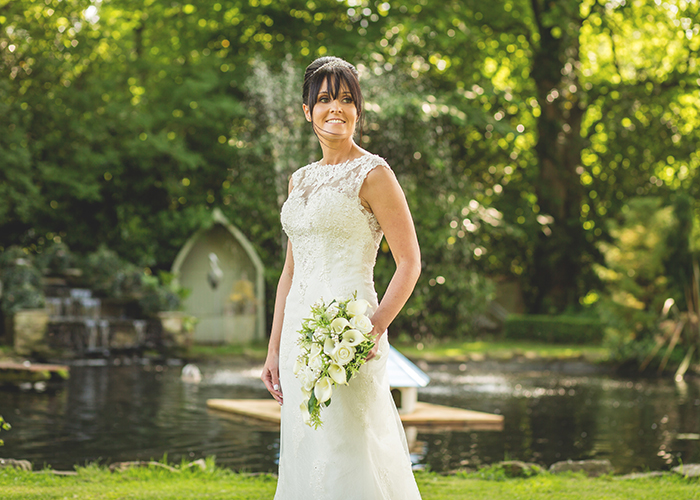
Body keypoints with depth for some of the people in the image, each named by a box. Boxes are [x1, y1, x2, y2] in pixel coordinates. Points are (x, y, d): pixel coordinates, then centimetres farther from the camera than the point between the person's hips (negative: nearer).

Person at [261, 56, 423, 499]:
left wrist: (374, 328, -19)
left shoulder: (372, 174, -6)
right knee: (304, 455, 10)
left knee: (348, 455, -6)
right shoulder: (301, 180, 15)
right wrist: (275, 349, 14)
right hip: (300, 331, 7)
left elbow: (410, 262, -8)